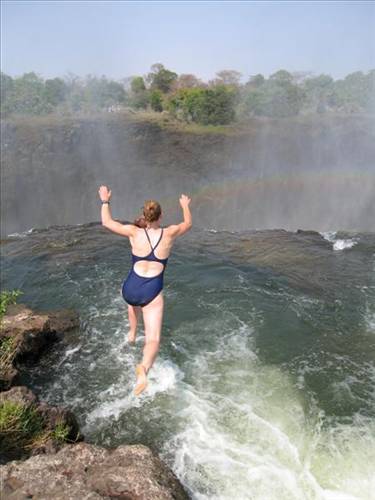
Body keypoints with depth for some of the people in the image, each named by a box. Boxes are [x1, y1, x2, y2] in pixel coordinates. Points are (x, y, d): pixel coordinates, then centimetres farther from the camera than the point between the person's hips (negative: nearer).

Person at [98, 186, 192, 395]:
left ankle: (132, 334, 55)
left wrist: (105, 201, 23)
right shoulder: (169, 233, -2)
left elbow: (107, 222, 8)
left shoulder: (135, 232, -3)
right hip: (152, 293, -2)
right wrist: (186, 206, 37)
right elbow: (188, 223, 19)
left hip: (130, 289, 2)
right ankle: (143, 368, -35)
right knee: (153, 341, -4)